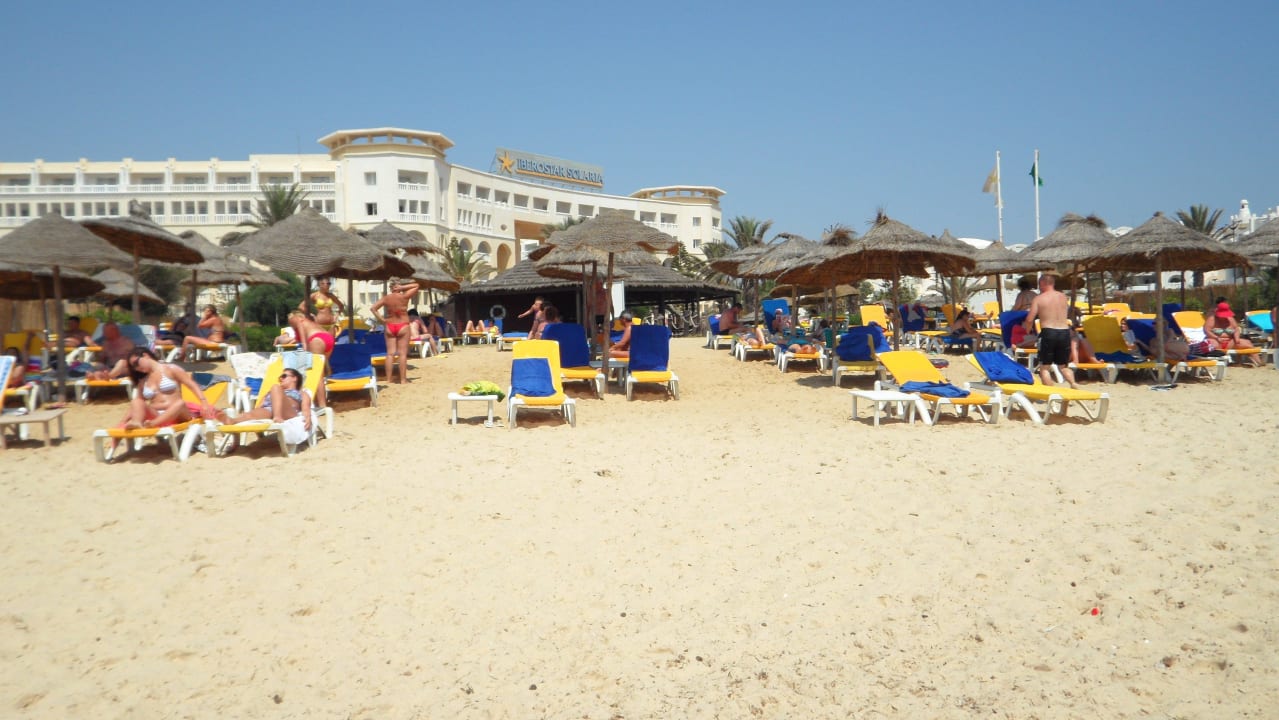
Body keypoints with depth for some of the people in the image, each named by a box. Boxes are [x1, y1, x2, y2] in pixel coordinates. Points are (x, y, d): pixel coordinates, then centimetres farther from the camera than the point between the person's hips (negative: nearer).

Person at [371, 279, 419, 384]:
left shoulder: (386, 298, -2)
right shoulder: (404, 297, -10)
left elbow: (373, 308, -5)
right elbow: (416, 285, -1)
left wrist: (381, 319, -3)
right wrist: (403, 287, -8)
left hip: (389, 326, 3)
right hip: (402, 326, -3)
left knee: (390, 353, 6)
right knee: (402, 354, 0)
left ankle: (389, 379, 7)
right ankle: (403, 379, 1)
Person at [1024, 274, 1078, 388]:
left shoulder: (1038, 299, -1)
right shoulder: (1064, 297, 12)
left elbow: (1030, 319, -6)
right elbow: (1066, 316, 21)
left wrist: (1027, 331, 13)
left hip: (1048, 332, -4)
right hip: (1065, 332, 4)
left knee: (1045, 366, 5)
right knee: (1063, 365, 18)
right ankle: (1073, 383, -6)